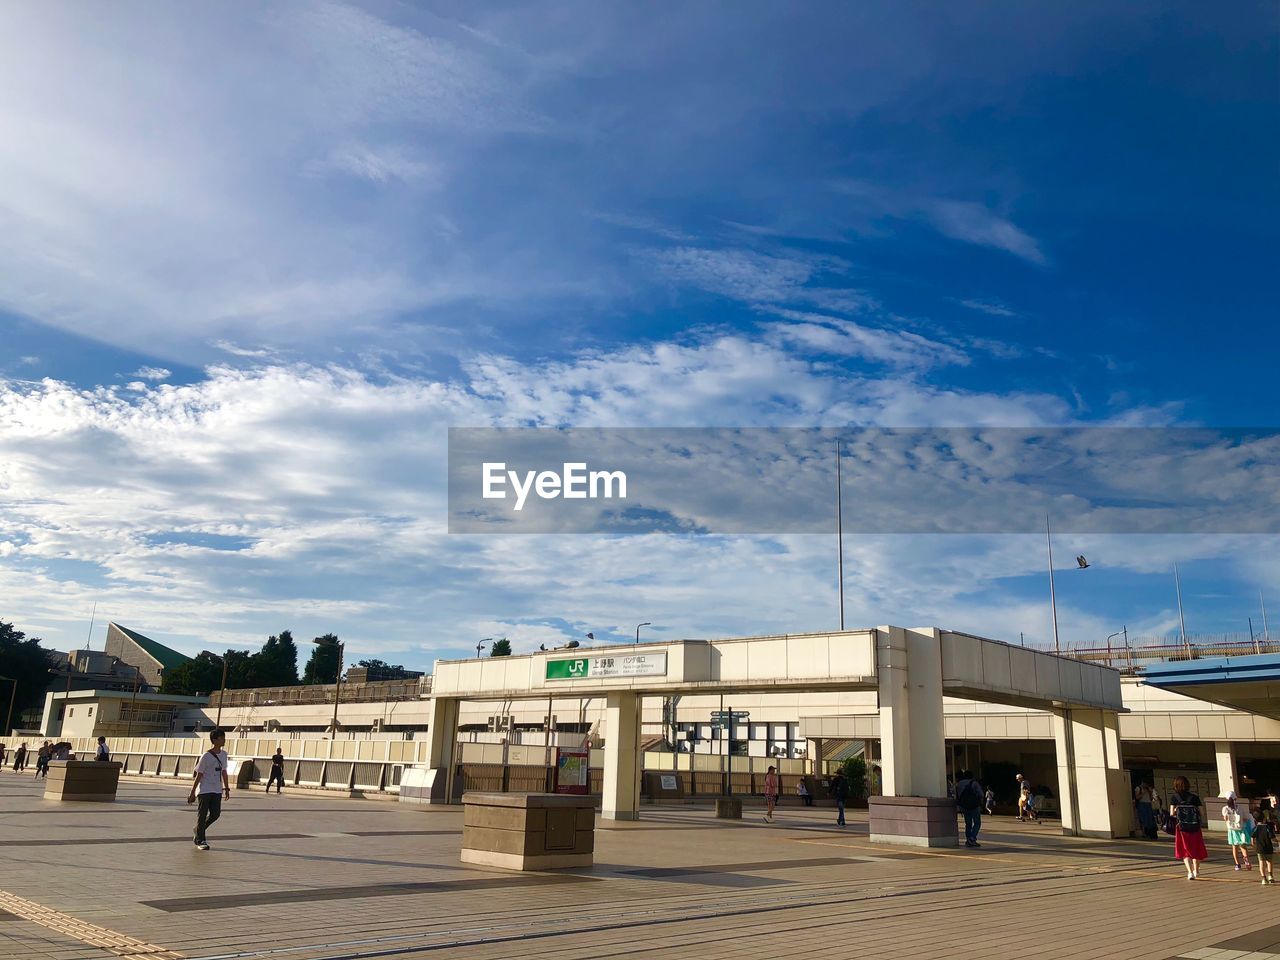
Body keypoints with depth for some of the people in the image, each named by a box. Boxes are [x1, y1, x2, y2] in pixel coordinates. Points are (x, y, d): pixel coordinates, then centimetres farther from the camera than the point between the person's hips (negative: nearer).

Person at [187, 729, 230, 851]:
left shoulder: (223, 754, 7)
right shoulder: (206, 756, -12)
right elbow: (199, 775, -9)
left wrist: (227, 788, 14)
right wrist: (192, 793, -8)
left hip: (217, 791, 6)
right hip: (205, 790, -6)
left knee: (216, 814, 2)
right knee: (202, 815, 0)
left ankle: (199, 830, 27)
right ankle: (200, 841, 10)